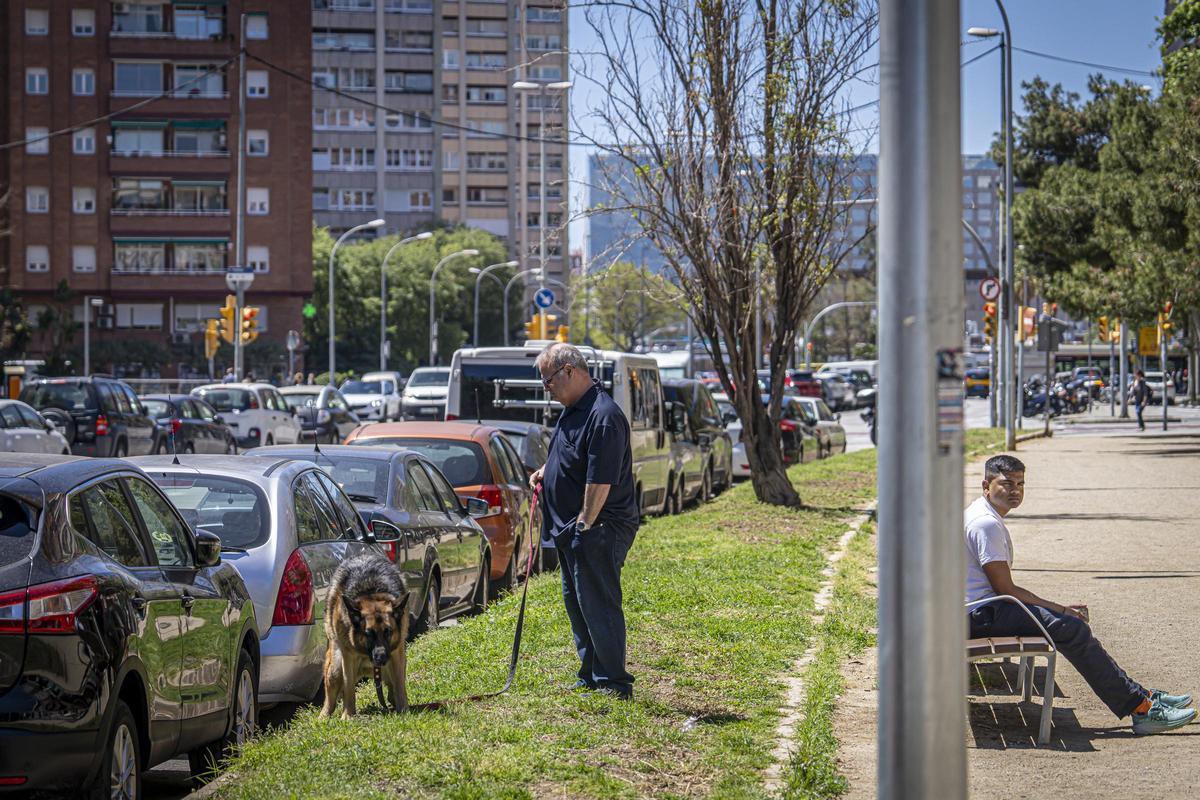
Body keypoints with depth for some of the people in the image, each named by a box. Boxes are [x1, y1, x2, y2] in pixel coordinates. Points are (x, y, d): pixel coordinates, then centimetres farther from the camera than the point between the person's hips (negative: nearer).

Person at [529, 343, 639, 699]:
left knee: (597, 604, -9)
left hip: (598, 530, -11)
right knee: (576, 603, 16)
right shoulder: (573, 411, 12)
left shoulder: (603, 416, -21)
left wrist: (585, 524, -21)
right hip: (572, 529, 11)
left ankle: (614, 683, -4)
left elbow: (600, 480, -24)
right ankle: (590, 677, 25)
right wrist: (545, 471, 13)